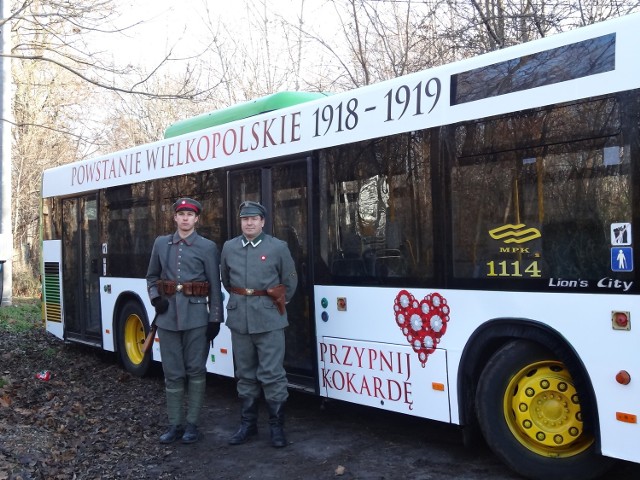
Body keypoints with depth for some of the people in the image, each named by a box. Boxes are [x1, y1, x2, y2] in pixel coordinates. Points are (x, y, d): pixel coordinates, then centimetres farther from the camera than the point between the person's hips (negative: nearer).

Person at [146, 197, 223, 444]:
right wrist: (155, 298, 0)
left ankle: (192, 423, 15)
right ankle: (175, 424, 17)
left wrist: (215, 319, -5)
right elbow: (152, 277, 19)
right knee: (172, 373, 8)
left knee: (196, 370, 4)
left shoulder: (208, 247, -1)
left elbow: (215, 286, -1)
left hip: (196, 316, -3)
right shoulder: (161, 243, 9)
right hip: (167, 315, 3)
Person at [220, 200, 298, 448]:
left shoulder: (278, 247, -2)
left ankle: (277, 425, 10)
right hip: (239, 319, 4)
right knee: (245, 374, 13)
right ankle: (248, 423, 24)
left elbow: (290, 281, 8)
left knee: (272, 374, -2)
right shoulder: (229, 247, 7)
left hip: (269, 319, -3)